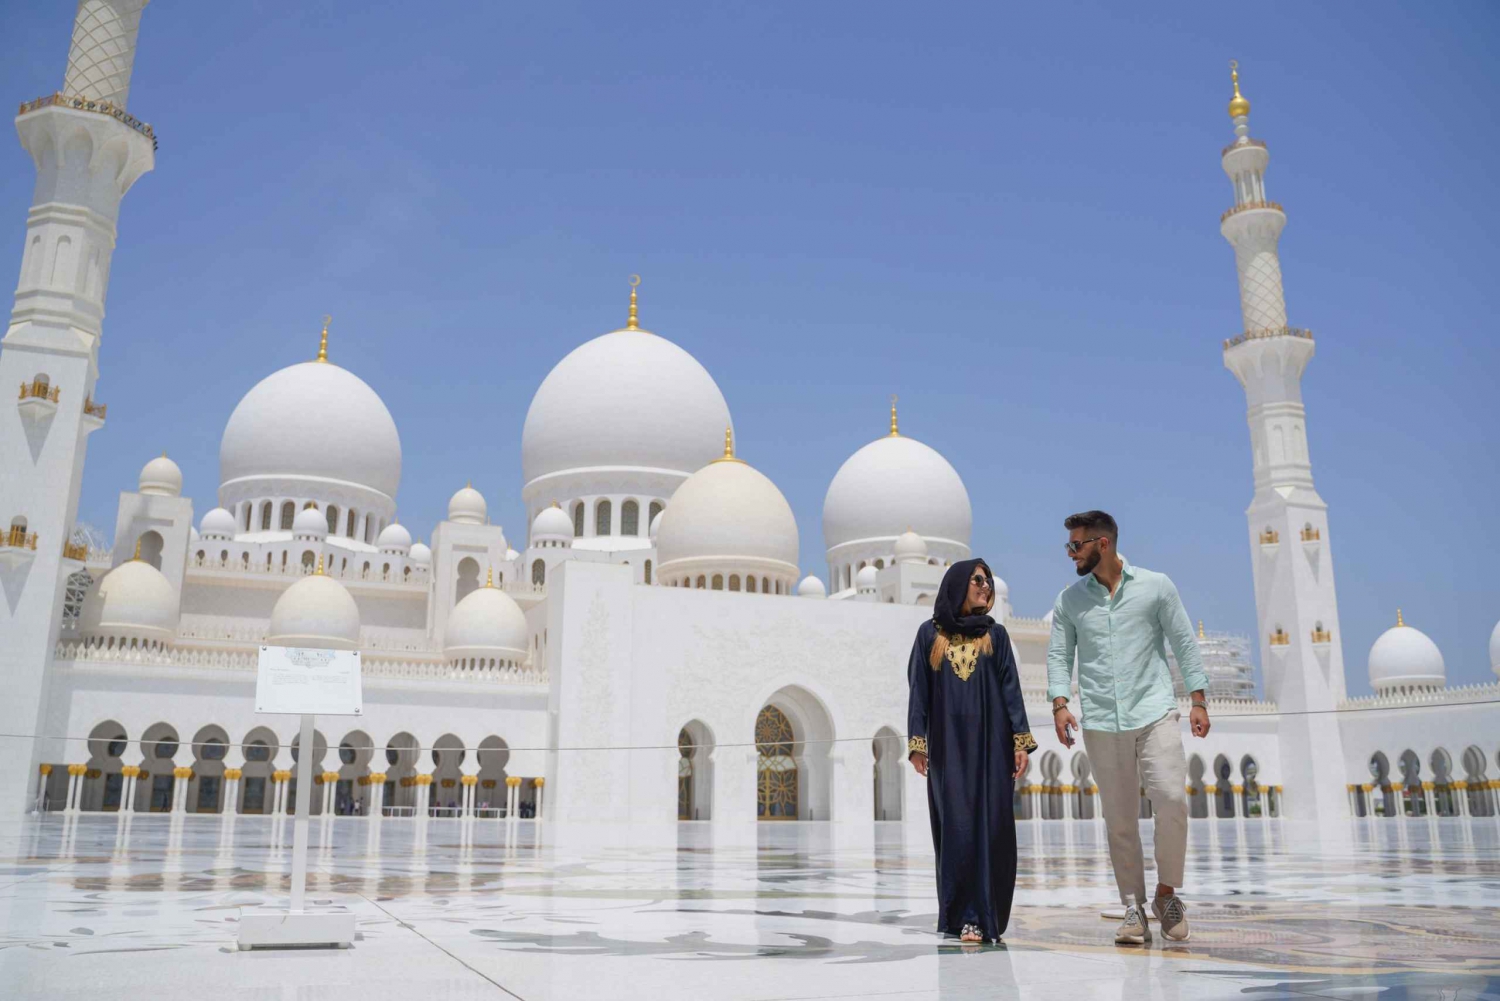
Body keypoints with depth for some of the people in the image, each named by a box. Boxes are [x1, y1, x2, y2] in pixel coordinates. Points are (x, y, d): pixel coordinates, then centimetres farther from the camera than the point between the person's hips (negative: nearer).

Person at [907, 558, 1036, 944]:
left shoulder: (995, 634, 9)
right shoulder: (929, 634, 7)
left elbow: (1011, 689, 5)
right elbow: (919, 692, 5)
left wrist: (1021, 741, -4)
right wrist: (916, 743, -3)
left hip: (990, 745, 1)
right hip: (947, 746, -1)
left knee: (991, 827, -2)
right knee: (955, 829, -4)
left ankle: (985, 914, 4)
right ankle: (963, 916, 4)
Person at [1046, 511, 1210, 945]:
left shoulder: (1156, 586, 5)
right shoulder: (1069, 599, 9)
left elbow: (1184, 642, 7)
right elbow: (1058, 654, 8)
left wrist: (1198, 699, 0)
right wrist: (1060, 703, -7)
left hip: (1155, 712, -1)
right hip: (1101, 722, 2)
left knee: (1172, 799, -14)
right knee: (1119, 820, 2)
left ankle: (1166, 892, 7)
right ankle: (1134, 911, 11)